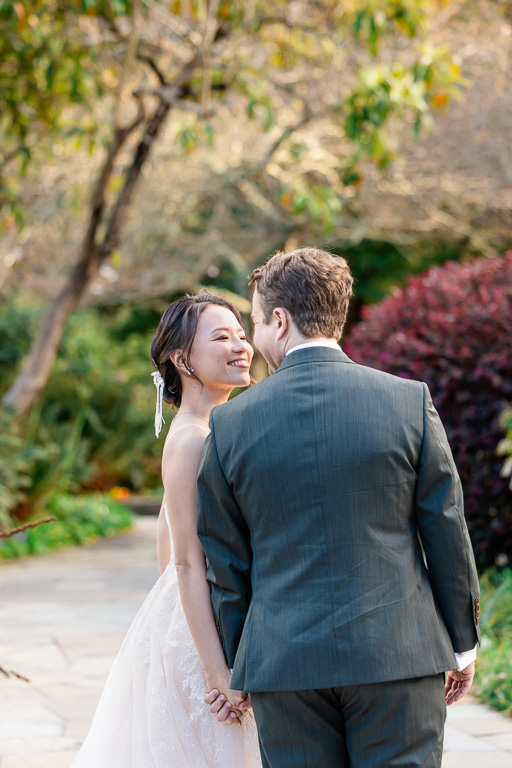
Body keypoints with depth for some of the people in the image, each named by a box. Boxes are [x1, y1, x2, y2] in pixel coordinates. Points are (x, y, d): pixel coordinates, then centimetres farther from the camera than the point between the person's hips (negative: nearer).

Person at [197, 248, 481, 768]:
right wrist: (463, 642, 12)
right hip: (399, 656, 0)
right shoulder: (409, 401, -3)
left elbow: (226, 563, 5)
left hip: (283, 663, 1)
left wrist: (234, 667, 15)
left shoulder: (230, 424, -2)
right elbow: (446, 531, 1)